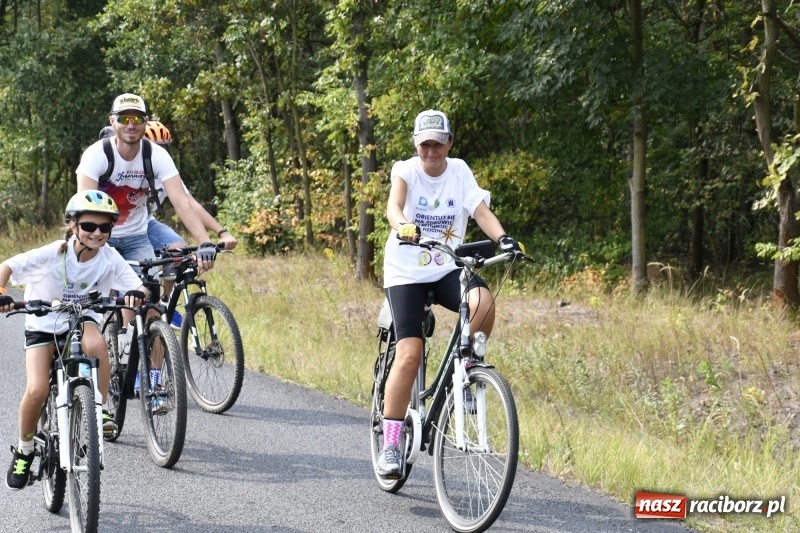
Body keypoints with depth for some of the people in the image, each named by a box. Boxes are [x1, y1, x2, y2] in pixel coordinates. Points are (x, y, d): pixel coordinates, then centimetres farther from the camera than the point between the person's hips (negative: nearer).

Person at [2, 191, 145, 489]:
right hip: (42, 324, -1)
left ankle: (100, 411, -17)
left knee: (96, 343, -36)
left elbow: (137, 286, -20)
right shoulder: (54, 254, -22)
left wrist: (135, 293, -44)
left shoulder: (109, 258, -16)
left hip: (81, 320, 1)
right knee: (37, 391, -17)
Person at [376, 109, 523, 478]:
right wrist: (403, 227, -49)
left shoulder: (459, 172, 0)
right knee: (409, 355, -16)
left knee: (483, 300, -31)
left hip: (447, 270, 2)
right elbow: (393, 205, -25)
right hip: (407, 272, -2)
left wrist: (503, 238, -33)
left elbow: (480, 210, -13)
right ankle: (390, 444, -8)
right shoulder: (405, 170, -6)